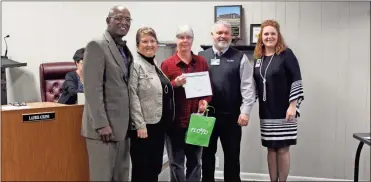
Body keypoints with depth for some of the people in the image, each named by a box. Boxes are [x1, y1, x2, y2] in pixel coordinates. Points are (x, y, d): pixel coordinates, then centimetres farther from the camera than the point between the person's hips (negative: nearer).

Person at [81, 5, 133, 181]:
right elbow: (92, 88, -17)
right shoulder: (97, 45, -10)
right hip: (104, 125, -8)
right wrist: (102, 124, -21)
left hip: (122, 124, 8)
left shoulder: (125, 49, 15)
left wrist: (128, 122, 12)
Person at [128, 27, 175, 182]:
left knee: (155, 168, 14)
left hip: (159, 124, 8)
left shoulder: (155, 64, 14)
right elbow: (132, 96, -18)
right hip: (144, 125, -8)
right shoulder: (135, 64, -11)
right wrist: (140, 125, -21)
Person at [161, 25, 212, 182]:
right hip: (175, 120, -3)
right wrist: (175, 84, -20)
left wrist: (205, 101, -7)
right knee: (176, 163, 6)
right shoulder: (167, 64, -3)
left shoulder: (202, 62, 6)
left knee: (195, 161, 14)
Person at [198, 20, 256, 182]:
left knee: (232, 155, 10)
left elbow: (247, 86, -3)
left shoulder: (240, 58, 1)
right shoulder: (201, 56, 6)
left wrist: (245, 111, -9)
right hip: (206, 114, 2)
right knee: (207, 154, 13)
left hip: (231, 116, -1)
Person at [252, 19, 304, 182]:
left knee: (282, 149, 2)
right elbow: (255, 84, 14)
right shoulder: (258, 58, 8)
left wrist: (293, 106, -15)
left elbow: (296, 81, -10)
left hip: (284, 111, -5)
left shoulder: (286, 54, -7)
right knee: (271, 149, 11)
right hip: (266, 112, 5)